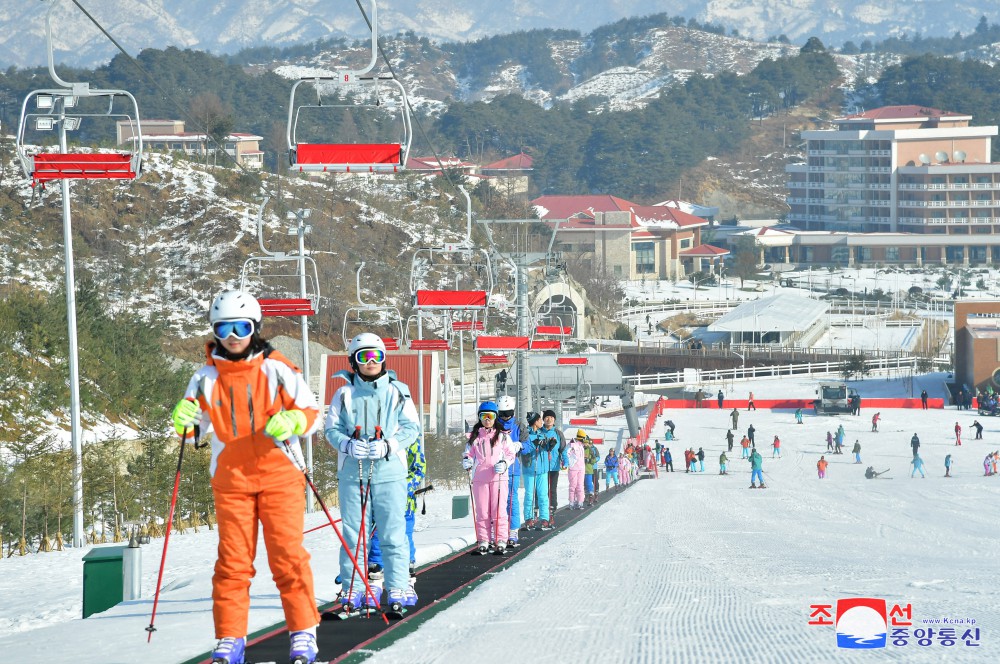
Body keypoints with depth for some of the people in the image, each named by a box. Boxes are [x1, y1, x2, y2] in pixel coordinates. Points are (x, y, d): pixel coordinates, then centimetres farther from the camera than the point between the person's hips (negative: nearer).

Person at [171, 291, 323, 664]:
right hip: (230, 481, 2)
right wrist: (184, 422, -9)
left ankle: (303, 633, 2)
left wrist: (292, 420, -18)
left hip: (279, 477, -2)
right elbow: (193, 428, 13)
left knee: (288, 557, -5)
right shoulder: (206, 377, 7)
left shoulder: (276, 369, 0)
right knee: (232, 561, 0)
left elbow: (312, 412, 2)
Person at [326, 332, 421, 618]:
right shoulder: (344, 395, 10)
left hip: (389, 471, -1)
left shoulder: (398, 392, 9)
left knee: (393, 532, -4)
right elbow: (331, 429, 8)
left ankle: (399, 588, -1)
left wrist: (388, 445, -12)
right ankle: (353, 589, 6)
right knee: (353, 532, 1)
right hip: (352, 473, 1)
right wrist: (349, 445, -13)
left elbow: (412, 428, 5)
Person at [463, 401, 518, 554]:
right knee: (482, 511, 2)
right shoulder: (474, 437, 12)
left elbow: (511, 454, 8)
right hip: (479, 478, 2)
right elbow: (469, 453, 16)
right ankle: (484, 542, 6)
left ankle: (501, 542, -3)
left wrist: (504, 464, -11)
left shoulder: (502, 435, 7)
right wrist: (466, 461, -5)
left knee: (498, 511, -6)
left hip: (498, 477, -2)